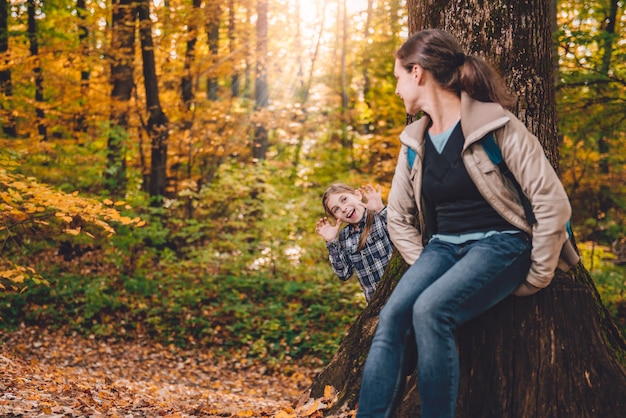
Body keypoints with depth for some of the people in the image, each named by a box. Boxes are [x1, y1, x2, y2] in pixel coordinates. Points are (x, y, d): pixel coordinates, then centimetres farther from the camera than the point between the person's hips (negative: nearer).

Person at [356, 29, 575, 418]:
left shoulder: (497, 125, -11)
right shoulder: (414, 140, 9)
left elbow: (552, 201, -12)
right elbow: (399, 217, 18)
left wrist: (536, 277, -10)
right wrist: (425, 266, 3)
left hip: (500, 243, -5)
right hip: (443, 245, 5)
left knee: (431, 310, -32)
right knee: (393, 314, -23)